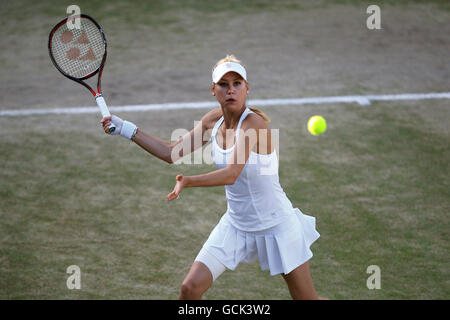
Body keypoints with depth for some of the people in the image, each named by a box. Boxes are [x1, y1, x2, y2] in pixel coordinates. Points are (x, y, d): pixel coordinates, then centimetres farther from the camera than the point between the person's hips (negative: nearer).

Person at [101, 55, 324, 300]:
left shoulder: (254, 123, -23)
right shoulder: (214, 120, -2)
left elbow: (231, 174, -34)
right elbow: (172, 153, 6)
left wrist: (187, 182, -45)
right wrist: (125, 128, 4)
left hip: (276, 227, -6)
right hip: (236, 225, 6)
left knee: (306, 299, 3)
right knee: (190, 288, -5)